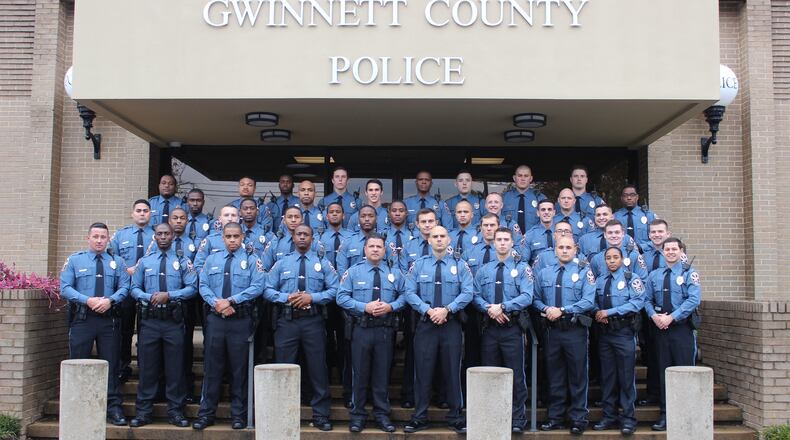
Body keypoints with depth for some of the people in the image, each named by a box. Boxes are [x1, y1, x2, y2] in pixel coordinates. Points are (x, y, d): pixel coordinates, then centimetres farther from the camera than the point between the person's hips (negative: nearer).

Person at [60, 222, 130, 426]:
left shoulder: (117, 262, 11)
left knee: (111, 364, 4)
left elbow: (124, 287, 2)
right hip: (82, 318, -1)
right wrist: (87, 300, -16)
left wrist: (110, 300, -18)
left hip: (109, 319, 1)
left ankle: (114, 408, 9)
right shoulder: (74, 260, 6)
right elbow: (65, 288, -2)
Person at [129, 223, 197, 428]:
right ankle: (143, 411, 14)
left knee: (175, 367, 3)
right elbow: (134, 288, 9)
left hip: (174, 320, -1)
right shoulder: (144, 261, 10)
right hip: (149, 320, 1)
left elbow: (192, 288, -2)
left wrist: (169, 295, -14)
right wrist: (149, 297, -11)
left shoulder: (182, 261, 5)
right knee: (147, 366, 5)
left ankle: (175, 411, 12)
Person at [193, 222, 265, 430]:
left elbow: (257, 287, -8)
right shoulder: (212, 259, 14)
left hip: (241, 320, -2)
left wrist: (231, 301, -15)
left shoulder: (252, 260, 4)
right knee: (212, 367, 4)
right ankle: (206, 413, 13)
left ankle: (238, 415, 13)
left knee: (239, 368, 4)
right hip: (215, 318, 2)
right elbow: (203, 286, 6)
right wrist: (217, 303, -12)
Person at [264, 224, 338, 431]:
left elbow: (334, 290, 0)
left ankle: (321, 416, 10)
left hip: (313, 321, -1)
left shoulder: (323, 264, 9)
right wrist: (287, 297, -11)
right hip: (286, 321, 1)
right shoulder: (281, 263, 11)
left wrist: (312, 297, -13)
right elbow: (268, 290, 6)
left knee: (318, 369, 1)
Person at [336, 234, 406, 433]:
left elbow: (404, 296, 7)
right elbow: (342, 297, -2)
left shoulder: (395, 273, 9)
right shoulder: (353, 272, 4)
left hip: (385, 330, 1)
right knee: (360, 373, 4)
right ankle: (358, 415, 14)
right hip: (361, 329, -1)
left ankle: (382, 415, 17)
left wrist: (390, 306, -12)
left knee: (382, 374, 7)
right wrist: (365, 307, -14)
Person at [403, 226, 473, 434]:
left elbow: (467, 292, -5)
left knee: (452, 372, 4)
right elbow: (410, 293, -1)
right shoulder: (418, 265, 6)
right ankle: (419, 418, 13)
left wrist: (447, 309, -16)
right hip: (425, 324, 0)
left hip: (451, 325, 0)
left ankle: (455, 417, 15)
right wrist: (428, 310, -14)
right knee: (423, 371, 3)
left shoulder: (460, 265, 4)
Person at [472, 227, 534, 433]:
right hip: (490, 327, 3)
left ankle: (518, 419, 9)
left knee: (516, 375, 0)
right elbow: (476, 296, 5)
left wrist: (502, 307, -18)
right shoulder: (483, 270, 13)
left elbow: (527, 296, -9)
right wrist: (489, 308, -13)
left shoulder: (522, 268, 2)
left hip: (512, 328, -3)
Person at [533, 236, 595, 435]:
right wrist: (546, 309, -9)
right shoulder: (543, 274, 12)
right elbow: (536, 299, 12)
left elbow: (588, 301, -10)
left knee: (577, 375, 2)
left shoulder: (584, 273, 1)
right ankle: (555, 417, 18)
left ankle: (578, 418, 12)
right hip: (551, 329, 3)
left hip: (575, 330, -3)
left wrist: (562, 310, -17)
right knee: (554, 375, 9)